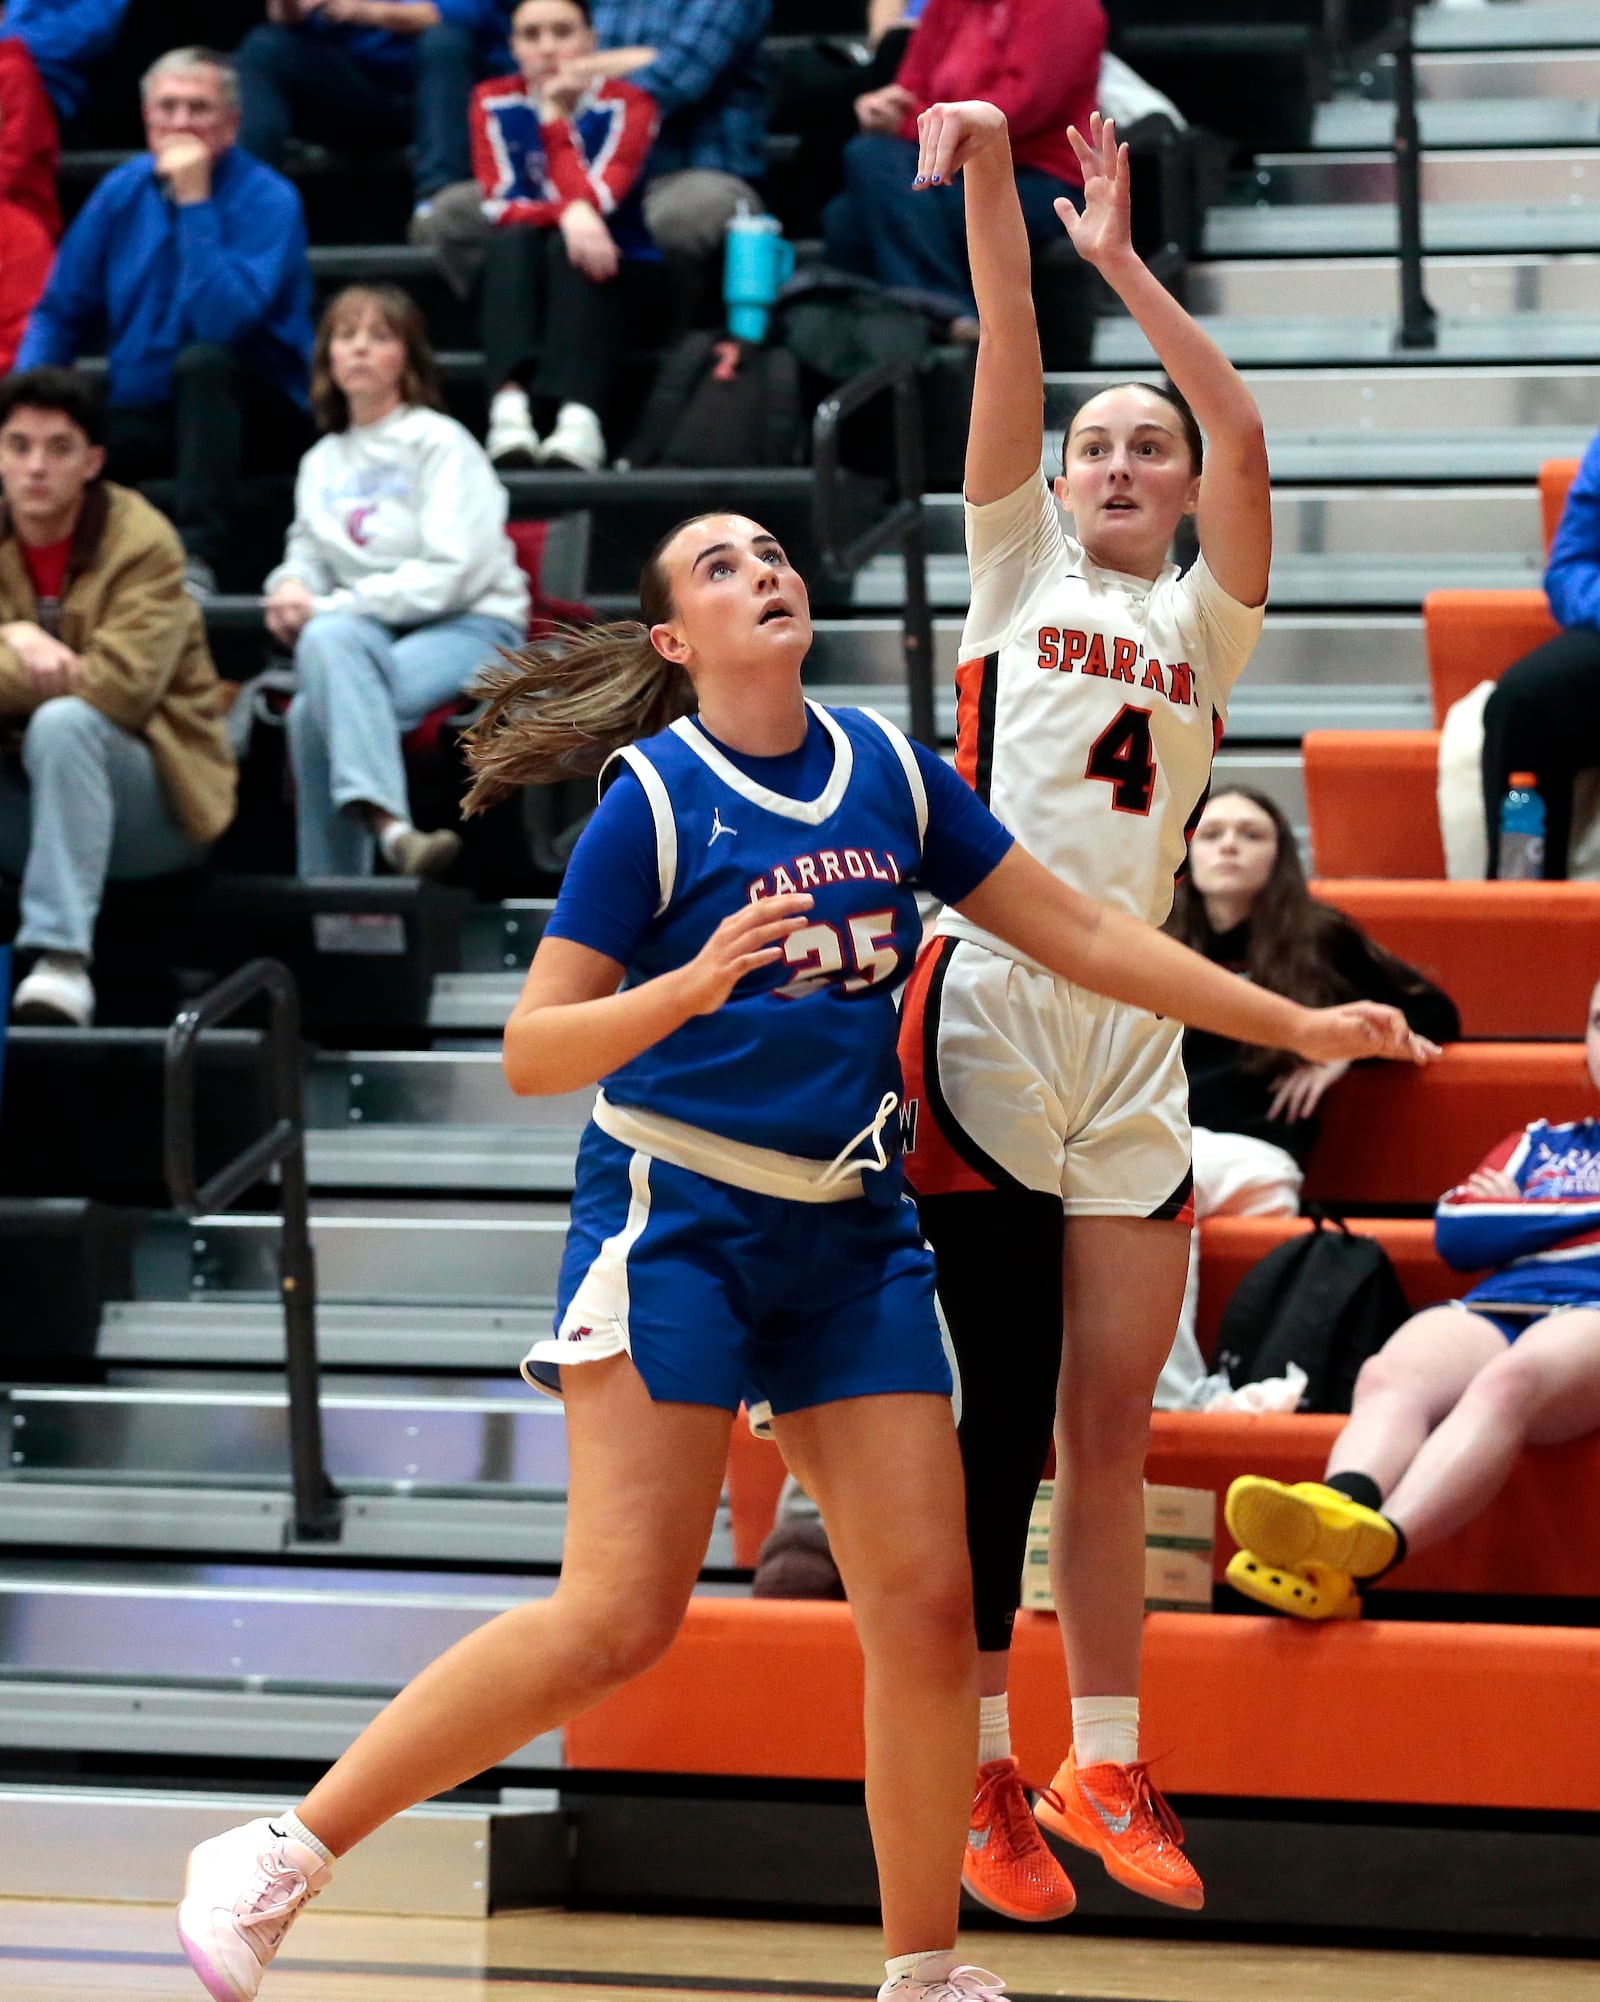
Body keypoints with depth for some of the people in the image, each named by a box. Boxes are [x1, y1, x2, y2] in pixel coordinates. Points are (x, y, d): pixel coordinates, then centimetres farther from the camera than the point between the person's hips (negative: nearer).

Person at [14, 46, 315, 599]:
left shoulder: (267, 200, -14)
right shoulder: (122, 191, 3)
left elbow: (223, 325, -29)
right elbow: (59, 314, 9)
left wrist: (195, 201, -28)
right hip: (141, 418, 4)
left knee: (202, 361, -37)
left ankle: (201, 560, -39)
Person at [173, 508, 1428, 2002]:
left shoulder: (889, 770, 5)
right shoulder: (654, 799, -9)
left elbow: (1081, 934, 13)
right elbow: (531, 1052, -10)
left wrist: (1297, 1025, 13)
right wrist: (688, 988, -27)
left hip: (851, 1230, 5)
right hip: (675, 1218, -5)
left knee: (927, 1602, -1)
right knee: (619, 1615, -15)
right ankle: (279, 1860, -7)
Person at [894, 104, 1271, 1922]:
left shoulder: (1206, 621, 14)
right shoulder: (1020, 571, 10)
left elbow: (1247, 440, -1)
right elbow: (1009, 367, -2)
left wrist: (1125, 264, -7)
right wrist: (987, 185, -13)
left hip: (1134, 1038, 3)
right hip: (989, 1008, -3)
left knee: (1110, 1424, 6)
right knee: (999, 1416, -3)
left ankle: (1104, 1769, 13)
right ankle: (978, 1777, 3)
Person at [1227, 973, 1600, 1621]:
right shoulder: (1539, 1144, 34)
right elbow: (1455, 1231, 16)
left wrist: (1519, 1216, 9)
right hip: (1495, 1304, 4)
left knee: (1508, 1381, -39)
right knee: (1390, 1377, -32)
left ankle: (1366, 1550, -65)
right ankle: (1340, 1507, -64)